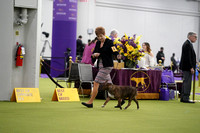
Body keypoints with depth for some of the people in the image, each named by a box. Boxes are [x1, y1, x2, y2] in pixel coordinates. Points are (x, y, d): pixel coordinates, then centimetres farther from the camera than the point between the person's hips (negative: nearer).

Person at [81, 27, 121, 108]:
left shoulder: (109, 42, -10)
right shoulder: (98, 43, 11)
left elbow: (114, 51, -21)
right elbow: (94, 54, 13)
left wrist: (118, 55, -42)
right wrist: (94, 55, -11)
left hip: (107, 66, -8)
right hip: (100, 65, 8)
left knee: (96, 83, -10)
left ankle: (90, 102, -4)